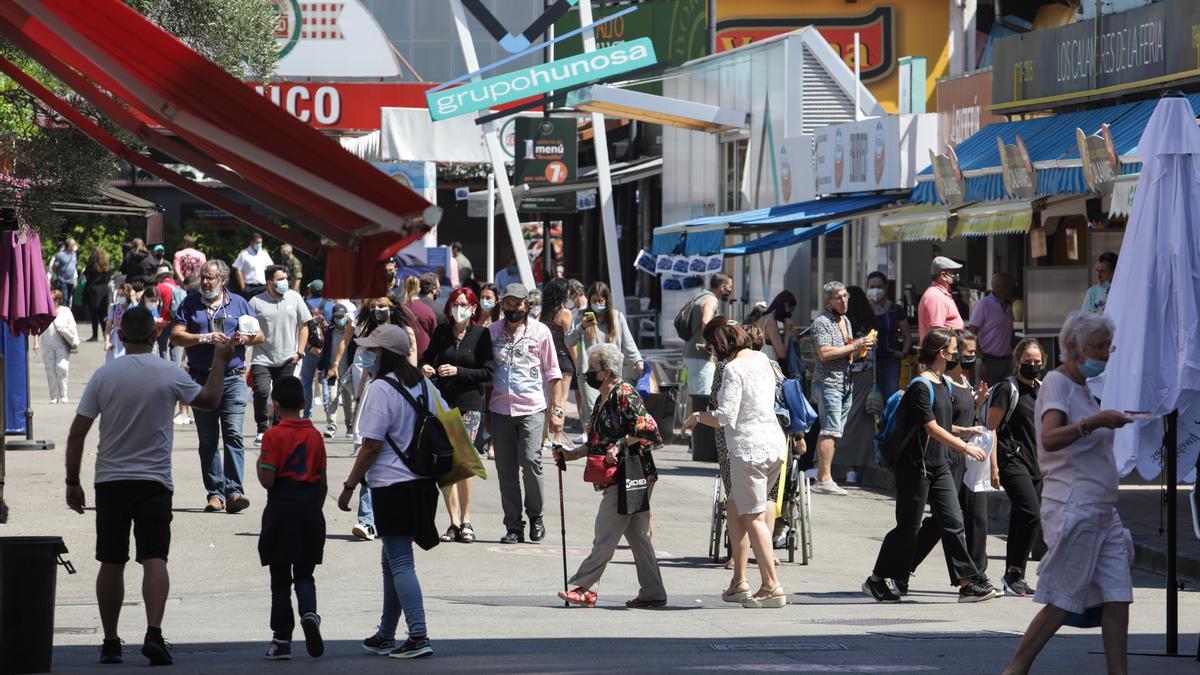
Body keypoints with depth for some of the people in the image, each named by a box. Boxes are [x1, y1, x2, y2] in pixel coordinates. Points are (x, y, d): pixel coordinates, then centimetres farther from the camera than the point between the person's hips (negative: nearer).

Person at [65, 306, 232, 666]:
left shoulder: (104, 375, -2)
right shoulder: (169, 374, -4)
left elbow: (76, 434, -1)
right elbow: (209, 399, 14)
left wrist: (72, 482, 8)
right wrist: (220, 361, 28)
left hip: (110, 481, 1)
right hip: (154, 481, -1)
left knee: (111, 563, 10)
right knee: (154, 559, -7)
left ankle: (110, 642, 16)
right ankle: (154, 632, -25)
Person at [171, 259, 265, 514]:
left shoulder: (238, 303, 9)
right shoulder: (191, 303, 9)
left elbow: (260, 335, 13)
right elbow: (176, 336, 0)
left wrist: (245, 339, -9)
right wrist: (205, 338, -13)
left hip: (232, 378, -2)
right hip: (201, 377, 2)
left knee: (233, 434, -13)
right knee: (207, 439, 4)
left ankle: (234, 492, -16)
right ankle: (215, 492, 9)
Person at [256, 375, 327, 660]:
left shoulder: (274, 436, -10)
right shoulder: (315, 435, 5)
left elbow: (267, 480, -16)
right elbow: (323, 482, 9)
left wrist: (259, 464, 4)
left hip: (282, 509, -3)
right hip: (310, 509, 3)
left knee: (280, 577, 6)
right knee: (304, 573, 12)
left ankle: (282, 639, 7)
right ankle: (309, 613, -17)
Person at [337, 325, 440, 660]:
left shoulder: (381, 389, -14)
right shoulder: (425, 386, 9)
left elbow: (371, 446, -16)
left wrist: (349, 486, -8)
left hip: (392, 487, -8)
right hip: (423, 483, 8)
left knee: (400, 563, -5)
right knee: (391, 560, 19)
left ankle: (419, 638, -11)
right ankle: (386, 636, 26)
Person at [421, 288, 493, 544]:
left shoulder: (481, 334, -1)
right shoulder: (441, 331, 8)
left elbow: (487, 373, -4)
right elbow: (428, 357, 19)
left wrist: (458, 371, -15)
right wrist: (426, 367, -3)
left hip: (470, 404, -3)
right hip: (442, 403, 3)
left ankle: (465, 520, -3)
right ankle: (454, 522, 8)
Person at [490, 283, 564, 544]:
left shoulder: (540, 331, 4)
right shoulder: (492, 332, 10)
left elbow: (553, 374, 5)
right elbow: (485, 372, 14)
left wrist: (557, 410, -1)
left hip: (532, 408, -3)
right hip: (500, 409, 3)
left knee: (531, 461, -15)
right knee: (506, 469, 2)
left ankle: (535, 515, 5)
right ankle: (513, 526, 8)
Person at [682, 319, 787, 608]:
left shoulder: (733, 369, -14)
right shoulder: (762, 359, 11)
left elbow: (725, 418, -18)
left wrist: (697, 416, 0)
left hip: (749, 449, -9)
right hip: (774, 443, 9)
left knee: (753, 517, -4)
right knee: (735, 508, 18)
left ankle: (772, 586, -7)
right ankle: (739, 582, 19)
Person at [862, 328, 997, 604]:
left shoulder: (943, 384, 13)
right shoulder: (920, 386, -16)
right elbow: (932, 429, -21)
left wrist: (964, 431, 8)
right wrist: (965, 447, -20)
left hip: (940, 466, 8)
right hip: (917, 465, -8)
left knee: (953, 523, 1)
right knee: (908, 527, -1)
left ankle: (968, 583, -1)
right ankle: (876, 580, 11)